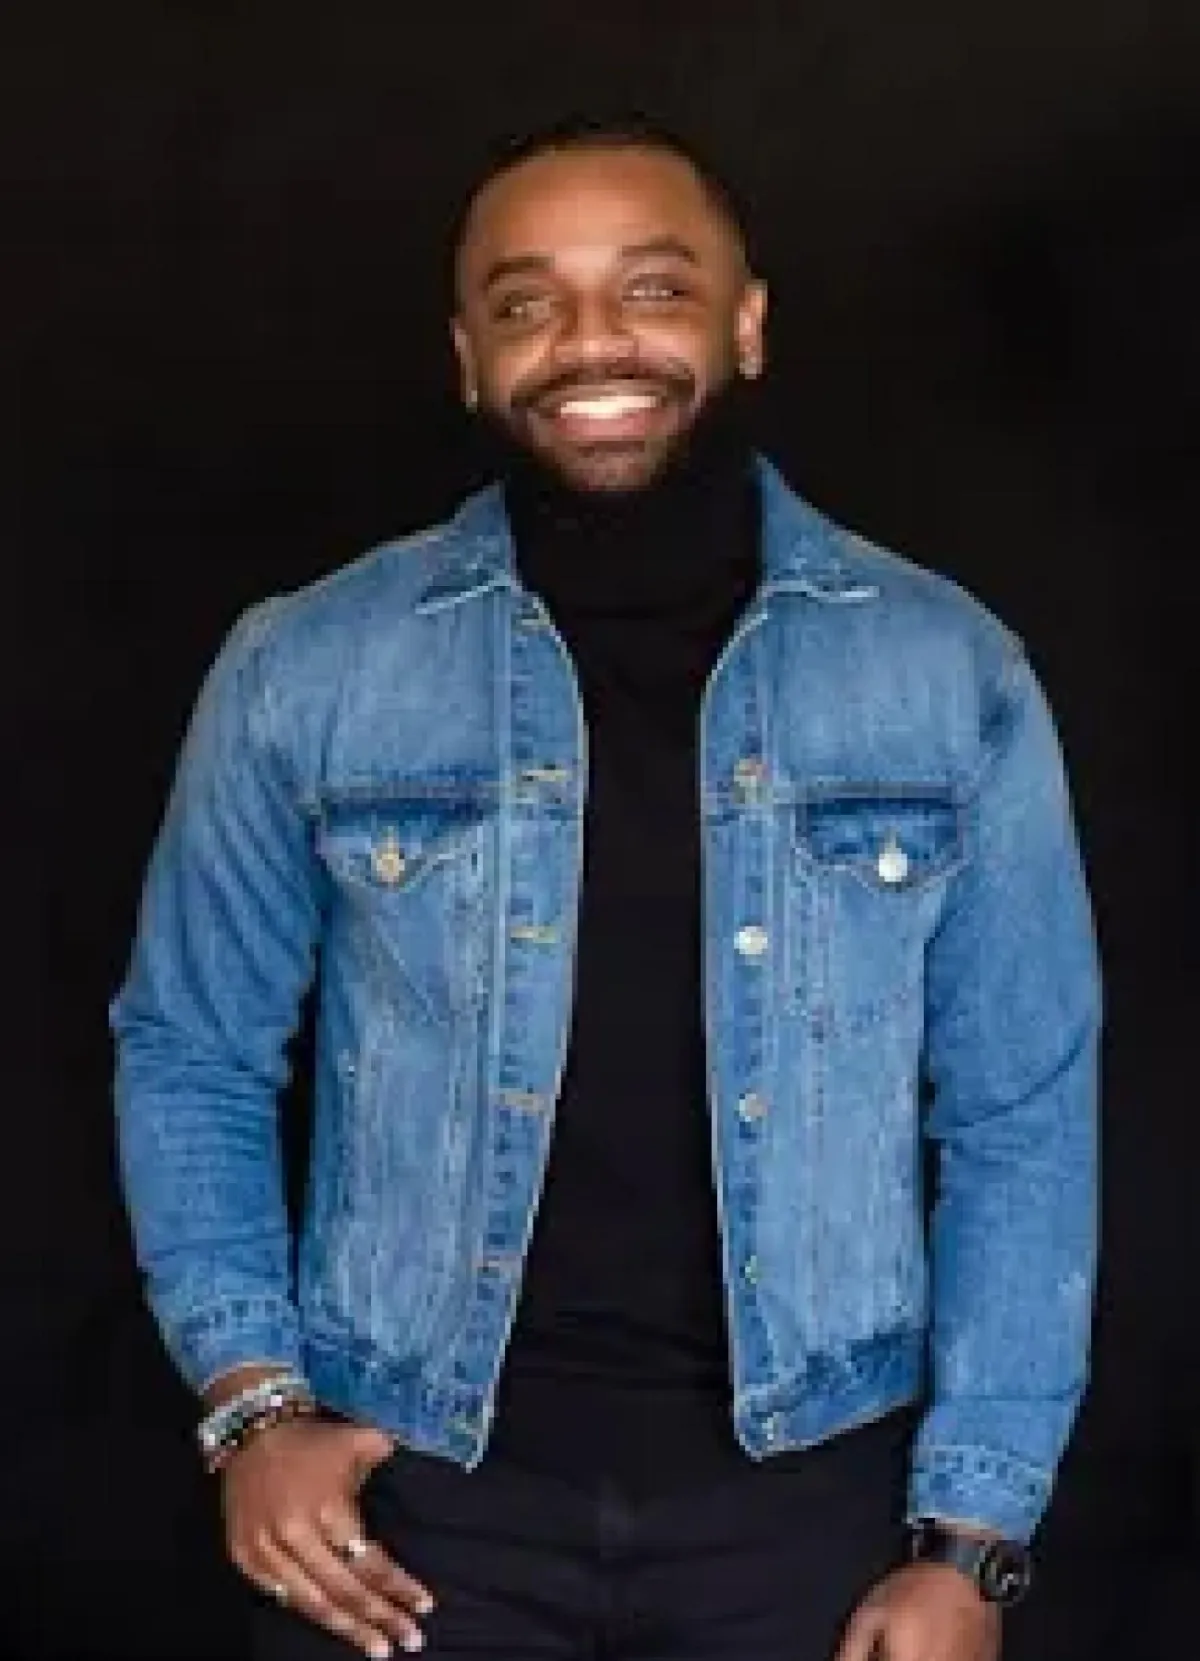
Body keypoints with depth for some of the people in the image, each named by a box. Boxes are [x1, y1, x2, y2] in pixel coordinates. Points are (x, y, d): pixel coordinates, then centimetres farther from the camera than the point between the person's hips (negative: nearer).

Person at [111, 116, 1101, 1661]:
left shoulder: (950, 671, -2)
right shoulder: (304, 672, -3)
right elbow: (191, 1058, 6)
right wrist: (251, 1398, -6)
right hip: (414, 1488, 0)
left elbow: (1023, 1118, 0)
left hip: (806, 1488, 1)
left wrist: (971, 1536, -4)